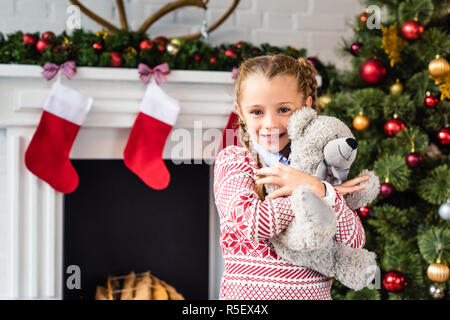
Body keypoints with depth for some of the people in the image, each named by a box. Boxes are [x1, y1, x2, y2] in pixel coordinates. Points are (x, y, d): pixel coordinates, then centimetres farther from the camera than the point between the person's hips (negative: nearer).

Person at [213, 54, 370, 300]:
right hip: (249, 291, -2)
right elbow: (250, 221, -18)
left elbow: (354, 242, -4)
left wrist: (320, 190, -17)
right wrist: (320, 194, -15)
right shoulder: (232, 160, -2)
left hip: (313, 291, 2)